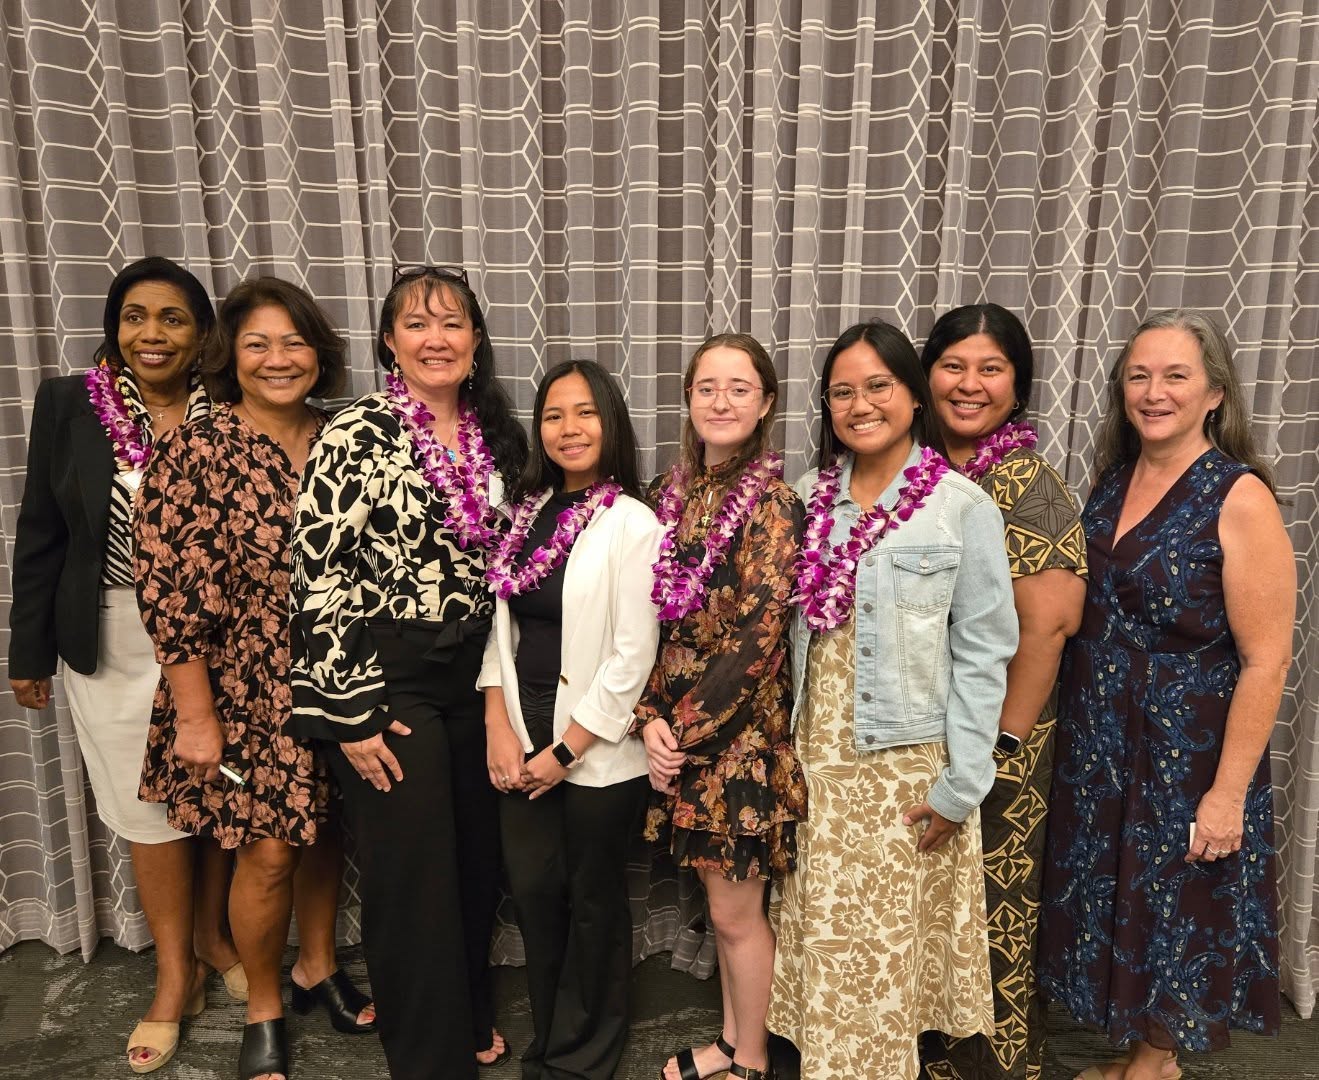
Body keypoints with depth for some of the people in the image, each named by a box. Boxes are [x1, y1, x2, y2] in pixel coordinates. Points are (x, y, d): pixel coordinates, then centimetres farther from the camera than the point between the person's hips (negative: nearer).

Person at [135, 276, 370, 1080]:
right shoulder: (196, 448, -11)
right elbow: (168, 589, -13)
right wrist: (195, 713, -13)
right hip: (247, 693, -4)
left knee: (328, 832, 17)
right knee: (269, 854, 5)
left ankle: (319, 963, 43)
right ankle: (264, 1008, 31)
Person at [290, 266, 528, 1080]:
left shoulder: (496, 434, 6)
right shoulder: (357, 436, -11)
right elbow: (320, 578, -13)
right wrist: (349, 710, -14)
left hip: (477, 674, 6)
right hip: (388, 677, -5)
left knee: (478, 856, 16)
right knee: (413, 872, 5)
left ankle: (470, 1014, 41)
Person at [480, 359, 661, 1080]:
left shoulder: (632, 523, -12)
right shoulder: (527, 512, 6)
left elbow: (632, 657, -15)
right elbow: (501, 624, 7)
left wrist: (564, 752, -12)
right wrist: (498, 729, -3)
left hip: (596, 751, -5)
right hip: (520, 743, 5)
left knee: (593, 903, 12)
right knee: (532, 891, 13)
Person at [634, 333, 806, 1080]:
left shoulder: (773, 504, -13)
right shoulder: (677, 492, 5)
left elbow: (757, 642, -17)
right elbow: (653, 619, 4)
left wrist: (687, 730, -13)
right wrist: (652, 719, -6)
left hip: (741, 731, -5)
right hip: (678, 725, 6)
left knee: (737, 908, 9)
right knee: (721, 898, 20)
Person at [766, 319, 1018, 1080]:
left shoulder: (964, 507, -8)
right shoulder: (809, 498, 4)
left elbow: (983, 653, -8)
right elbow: (793, 633, 7)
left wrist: (962, 783, -11)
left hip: (908, 764, -3)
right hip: (818, 756, 4)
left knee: (890, 938, 11)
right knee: (829, 935, 15)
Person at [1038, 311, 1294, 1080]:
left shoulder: (1239, 498, -16)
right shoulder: (1114, 478, 3)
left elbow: (1267, 660, -17)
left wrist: (1229, 792, -17)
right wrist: (1080, 721, 7)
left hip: (1188, 750, -6)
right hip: (1098, 742, 6)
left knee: (1176, 907, 12)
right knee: (1116, 901, 19)